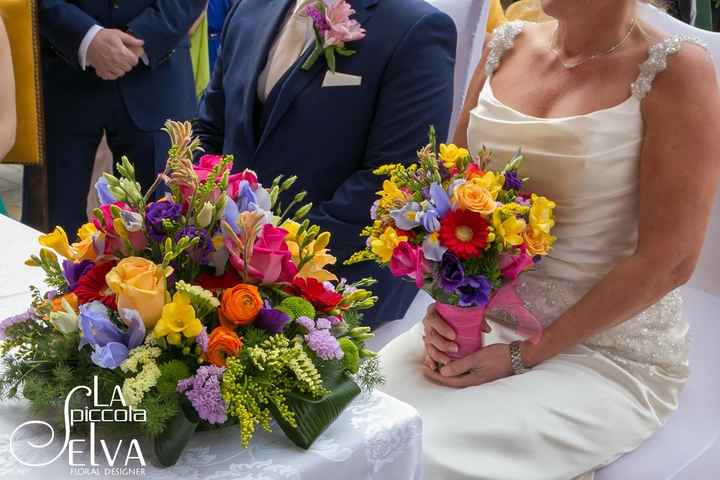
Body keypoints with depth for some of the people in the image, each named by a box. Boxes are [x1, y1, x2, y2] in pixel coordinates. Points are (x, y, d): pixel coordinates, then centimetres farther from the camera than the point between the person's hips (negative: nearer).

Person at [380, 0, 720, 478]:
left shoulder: (676, 71, -13)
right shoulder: (508, 45, 3)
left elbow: (668, 260, -15)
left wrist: (524, 356, -14)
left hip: (613, 354, -5)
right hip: (482, 320, 5)